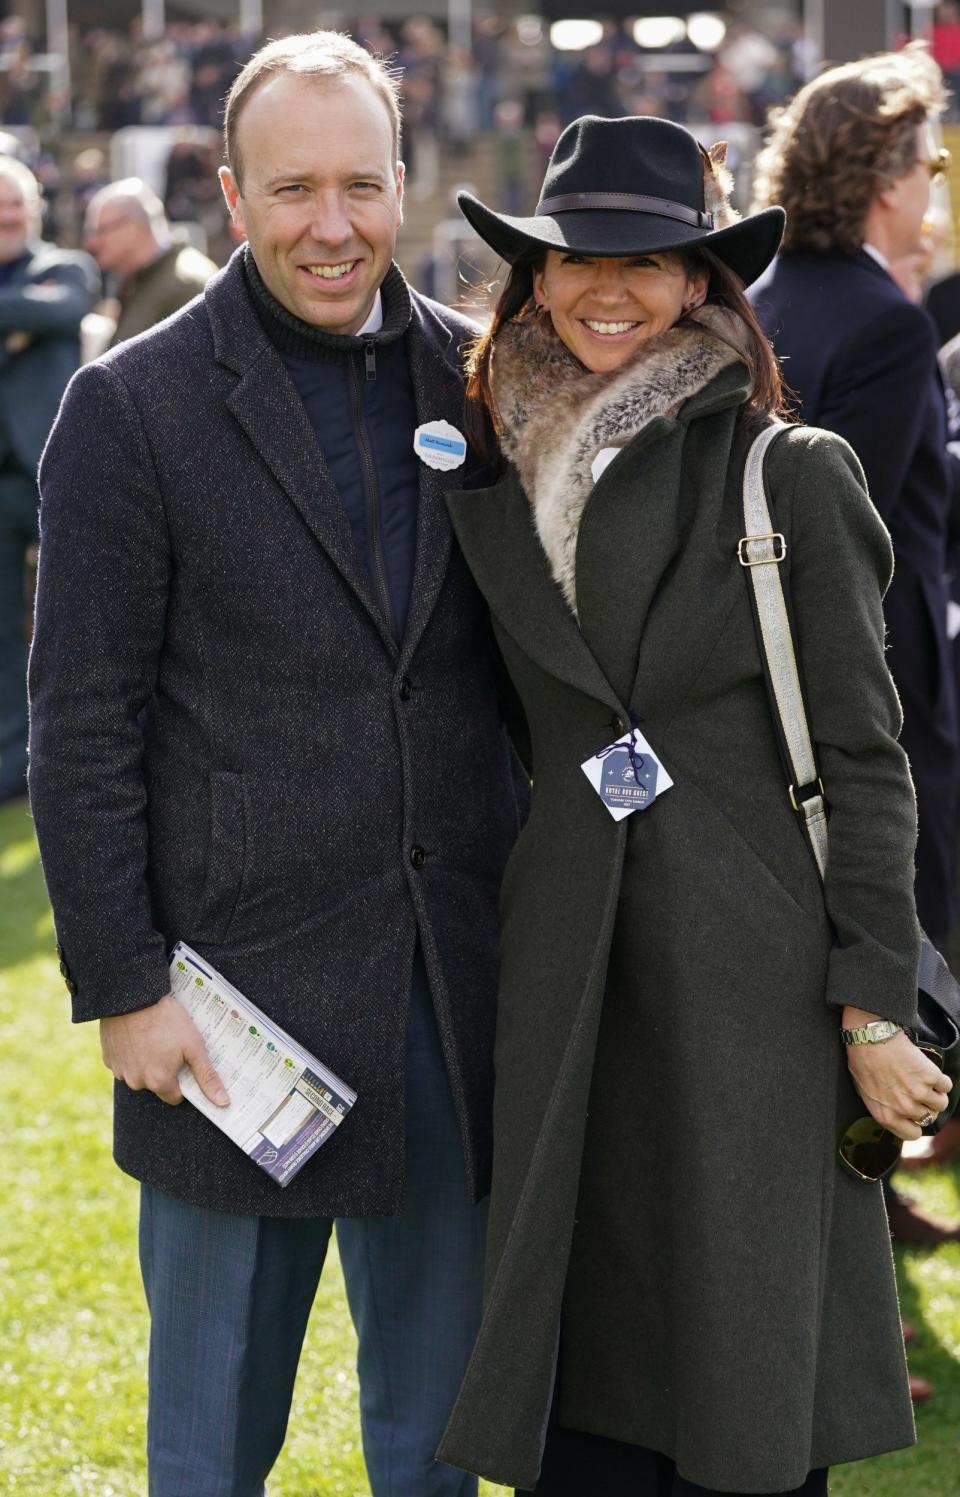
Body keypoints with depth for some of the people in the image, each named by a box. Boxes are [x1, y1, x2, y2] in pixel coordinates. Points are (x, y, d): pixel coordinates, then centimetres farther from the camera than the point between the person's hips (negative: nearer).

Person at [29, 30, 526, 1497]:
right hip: (241, 981, -3)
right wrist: (121, 987, -10)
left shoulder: (478, 376, 5)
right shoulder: (133, 407, -7)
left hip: (457, 983, 4)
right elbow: (83, 726, -7)